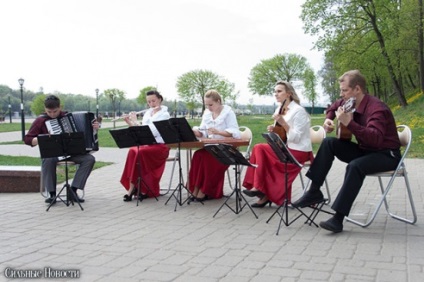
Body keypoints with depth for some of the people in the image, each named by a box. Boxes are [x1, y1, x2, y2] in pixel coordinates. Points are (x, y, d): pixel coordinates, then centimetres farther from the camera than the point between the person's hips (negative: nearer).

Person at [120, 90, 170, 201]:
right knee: (132, 151, -27)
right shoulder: (147, 113, 16)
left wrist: (135, 121, -16)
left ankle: (132, 187, -21)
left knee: (140, 152, -33)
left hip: (160, 146, -5)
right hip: (147, 144, 5)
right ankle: (133, 187, -24)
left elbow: (152, 131, -19)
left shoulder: (164, 114, -6)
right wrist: (130, 123, -1)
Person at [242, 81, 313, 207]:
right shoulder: (279, 110, 10)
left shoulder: (298, 111, -14)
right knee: (259, 149, -12)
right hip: (286, 149, 8)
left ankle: (259, 188, -8)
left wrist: (283, 123, -27)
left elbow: (296, 138, -21)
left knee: (260, 149, -18)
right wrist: (273, 130, -3)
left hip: (299, 152, -8)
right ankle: (264, 193, -9)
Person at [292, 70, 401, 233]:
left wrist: (348, 123, -49)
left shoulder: (376, 108, -26)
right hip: (364, 150, 8)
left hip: (387, 155, -8)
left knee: (355, 166, -36)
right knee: (329, 143, -7)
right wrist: (328, 120, 3)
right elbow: (333, 108, 23)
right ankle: (314, 191, -5)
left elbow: (376, 138, -43)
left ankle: (338, 218, -34)